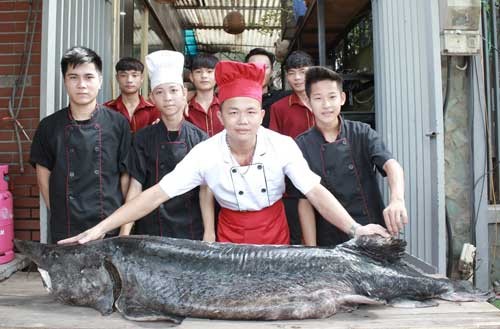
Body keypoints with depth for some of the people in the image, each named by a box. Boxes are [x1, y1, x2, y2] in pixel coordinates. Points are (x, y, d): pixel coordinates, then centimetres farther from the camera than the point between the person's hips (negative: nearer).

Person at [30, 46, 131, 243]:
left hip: (110, 229, -1)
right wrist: (59, 215, 1)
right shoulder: (49, 127, 1)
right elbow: (44, 177, 6)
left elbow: (126, 176, 0)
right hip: (65, 232, 1)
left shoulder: (117, 124, -3)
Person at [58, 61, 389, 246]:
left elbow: (316, 191, -20)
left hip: (275, 236, 0)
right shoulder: (205, 152, -19)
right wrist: (99, 229, -26)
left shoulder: (282, 145, -18)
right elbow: (157, 194, -20)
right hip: (229, 238, 0)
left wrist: (355, 228, -34)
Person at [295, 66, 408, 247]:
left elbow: (391, 165, -18)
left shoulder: (362, 133, -3)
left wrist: (397, 200, -39)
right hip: (330, 242, 0)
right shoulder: (302, 145, -4)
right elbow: (305, 201, -4)